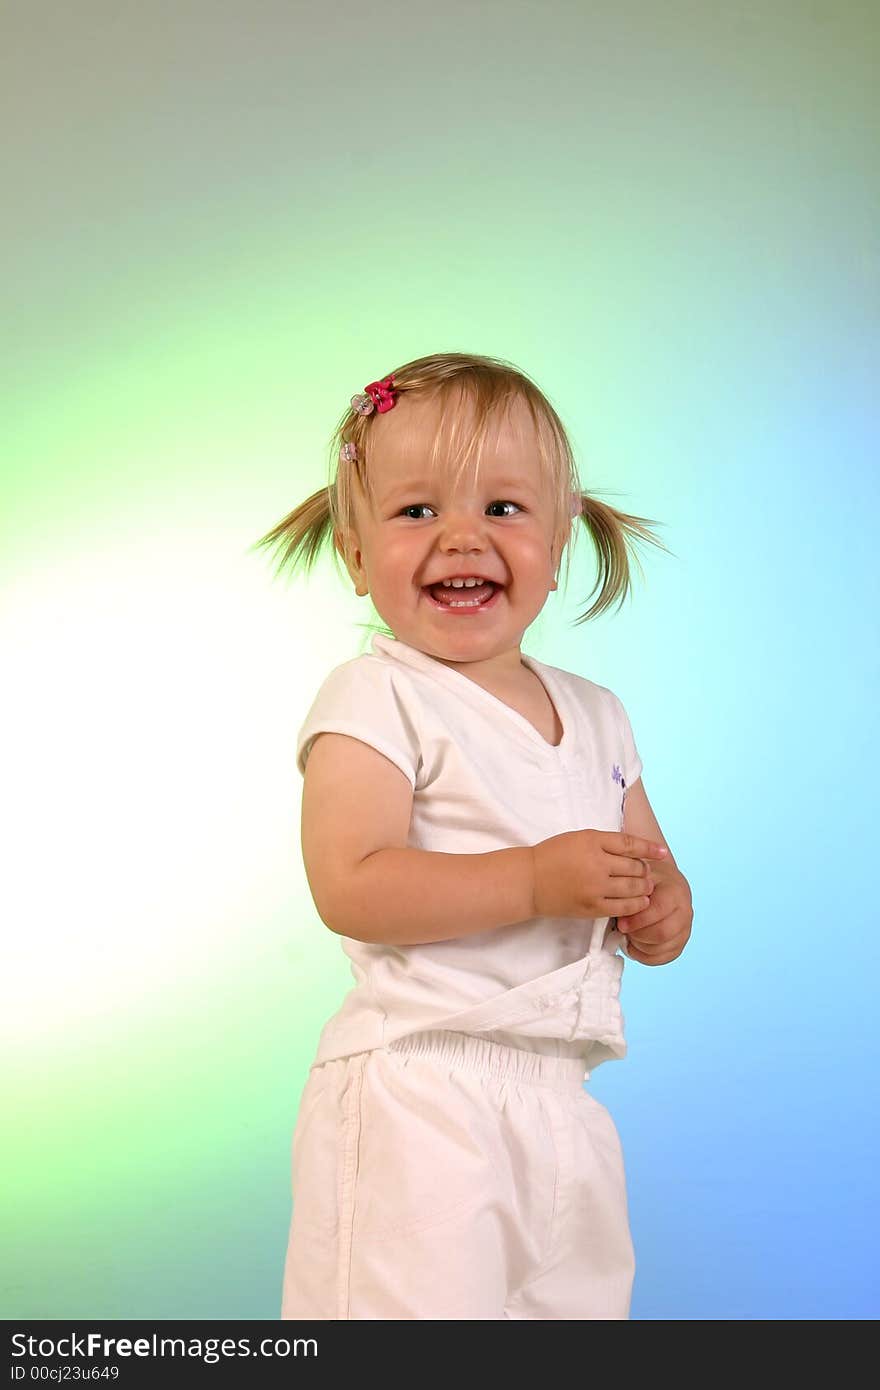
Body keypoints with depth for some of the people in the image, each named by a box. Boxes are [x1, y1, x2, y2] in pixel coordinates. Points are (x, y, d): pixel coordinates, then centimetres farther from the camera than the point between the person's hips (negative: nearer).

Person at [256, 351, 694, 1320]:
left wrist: (660, 911, -3)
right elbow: (351, 888, -20)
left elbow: (649, 867, 21)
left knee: (578, 1302, 16)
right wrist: (536, 880, -23)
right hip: (416, 1097, -7)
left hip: (562, 1092, 7)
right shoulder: (375, 700, -9)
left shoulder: (597, 717, 12)